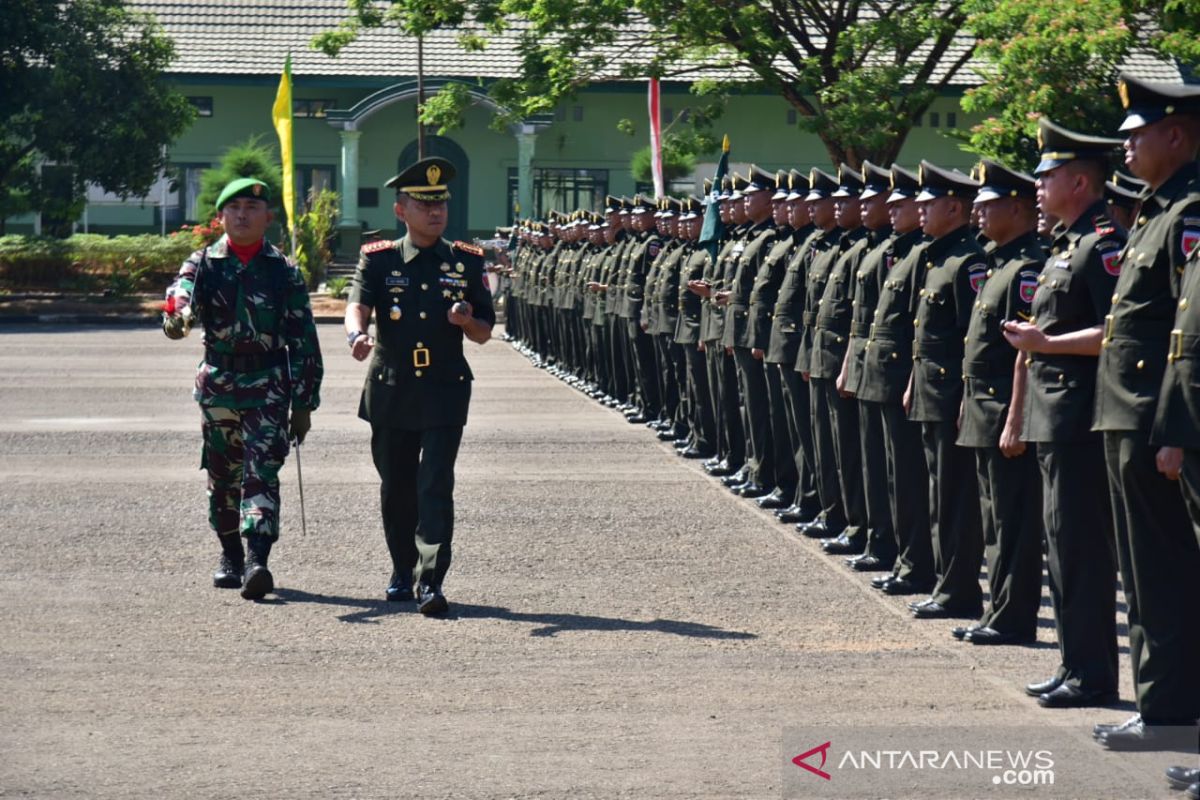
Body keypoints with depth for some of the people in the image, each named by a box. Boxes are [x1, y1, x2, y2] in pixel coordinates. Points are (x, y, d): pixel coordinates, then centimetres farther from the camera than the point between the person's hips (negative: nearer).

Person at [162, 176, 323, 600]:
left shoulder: (284, 272, 2)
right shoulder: (203, 263, 3)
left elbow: (304, 342, 5)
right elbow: (181, 296, -18)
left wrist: (303, 403, 3)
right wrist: (177, 318, -44)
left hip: (268, 384, -2)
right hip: (217, 382, 2)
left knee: (262, 471, -13)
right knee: (223, 475, 12)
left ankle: (257, 561, -23)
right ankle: (230, 555, 28)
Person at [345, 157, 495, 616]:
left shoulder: (467, 262, 6)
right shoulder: (378, 260, 3)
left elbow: (484, 334, 9)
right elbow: (356, 306, -13)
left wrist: (466, 320, -14)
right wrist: (357, 336, -36)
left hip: (444, 392, -1)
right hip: (391, 391, 1)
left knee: (436, 487, -11)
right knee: (396, 488, 11)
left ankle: (431, 581, -15)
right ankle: (402, 573, 28)